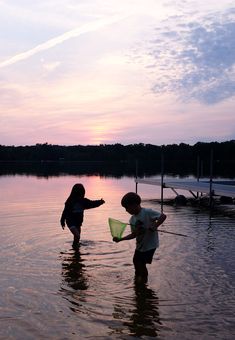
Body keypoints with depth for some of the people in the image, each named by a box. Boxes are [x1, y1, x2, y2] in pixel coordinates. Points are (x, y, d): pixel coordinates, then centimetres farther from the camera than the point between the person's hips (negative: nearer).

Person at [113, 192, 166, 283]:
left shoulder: (147, 212, -20)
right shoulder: (132, 219, 3)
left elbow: (163, 216, -23)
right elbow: (134, 234, 6)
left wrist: (154, 227, -33)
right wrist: (120, 239, -1)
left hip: (150, 245, -8)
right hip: (140, 245, 8)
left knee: (141, 264, -3)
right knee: (136, 262, 17)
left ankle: (144, 280, 19)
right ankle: (138, 279, 39)